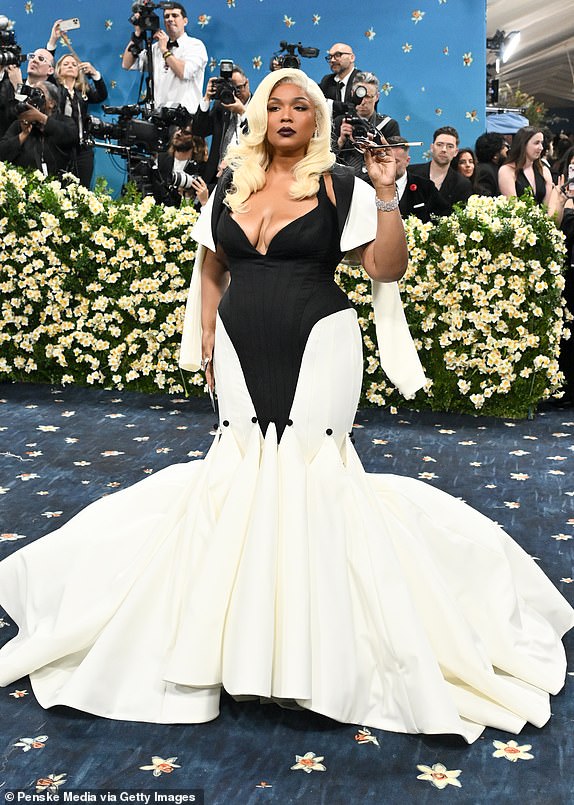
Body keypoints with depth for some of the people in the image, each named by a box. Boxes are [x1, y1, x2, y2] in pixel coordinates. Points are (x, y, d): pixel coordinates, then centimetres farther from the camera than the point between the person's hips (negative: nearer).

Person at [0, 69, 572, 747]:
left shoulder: (341, 187, 0)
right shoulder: (230, 186, 11)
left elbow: (387, 268, -7)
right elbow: (211, 268, 18)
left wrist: (386, 193, -17)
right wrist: (206, 345, 12)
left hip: (318, 346, -4)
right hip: (242, 348, 4)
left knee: (311, 462, -6)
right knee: (243, 459, 6)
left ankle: (321, 639, 9)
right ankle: (239, 628, 23)